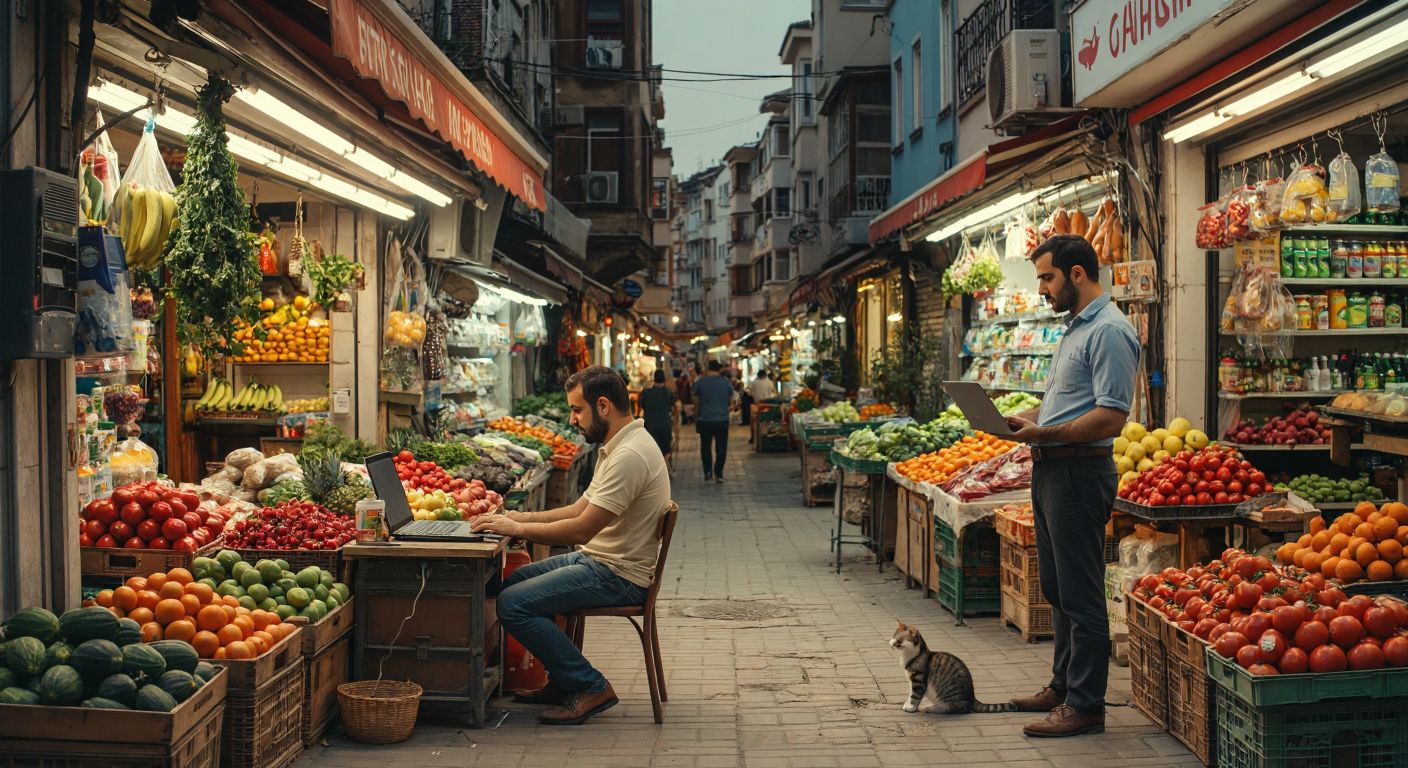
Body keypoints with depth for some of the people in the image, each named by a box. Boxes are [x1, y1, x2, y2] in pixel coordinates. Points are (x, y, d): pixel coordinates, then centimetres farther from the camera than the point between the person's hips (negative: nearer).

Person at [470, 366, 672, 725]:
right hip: (598, 558, 11)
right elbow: (581, 508, 17)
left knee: (513, 603, -17)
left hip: (619, 575, -11)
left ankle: (590, 687, -8)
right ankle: (564, 681, 20)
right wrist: (519, 517, 8)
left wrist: (516, 529, -15)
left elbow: (581, 530, -26)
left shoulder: (629, 456, -23)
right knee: (515, 580, 19)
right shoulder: (617, 447, 12)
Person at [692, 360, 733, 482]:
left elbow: (696, 404, 2)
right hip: (722, 420, 0)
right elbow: (731, 401, 8)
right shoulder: (726, 383, 1)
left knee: (706, 447, 11)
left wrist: (695, 420, 11)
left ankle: (708, 472, 5)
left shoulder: (700, 383, -2)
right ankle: (718, 474, 5)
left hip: (705, 420, 0)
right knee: (721, 448, 7)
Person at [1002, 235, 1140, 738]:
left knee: (1081, 596, -4)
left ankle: (1084, 706, 4)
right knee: (1059, 590, 17)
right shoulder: (1075, 328, 18)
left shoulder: (1109, 331, -16)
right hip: (1052, 471, 11)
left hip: (1079, 471, -11)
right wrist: (1023, 419, 11)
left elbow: (1111, 416, -23)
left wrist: (1048, 433, -24)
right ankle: (1064, 686, 29)